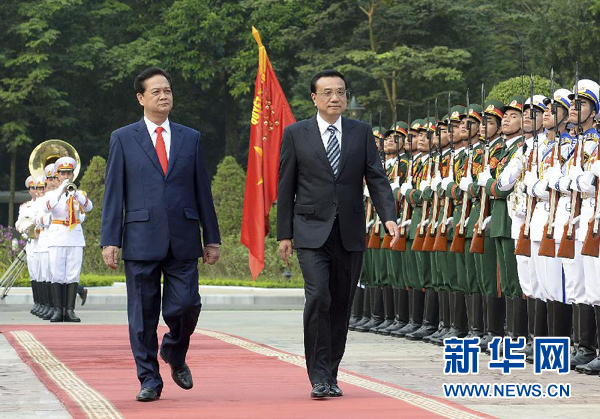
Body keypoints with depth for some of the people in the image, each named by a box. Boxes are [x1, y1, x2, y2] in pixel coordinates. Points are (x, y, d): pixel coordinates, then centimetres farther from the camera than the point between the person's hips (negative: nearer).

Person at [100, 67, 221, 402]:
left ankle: (175, 354, 25)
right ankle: (149, 380, 12)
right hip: (141, 240, -1)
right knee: (143, 314, 1)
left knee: (186, 306, -5)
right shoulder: (123, 139, 6)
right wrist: (110, 240, -4)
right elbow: (114, 194, 3)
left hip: (183, 240, 1)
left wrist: (212, 237, 9)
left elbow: (203, 191, 12)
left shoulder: (191, 138, 12)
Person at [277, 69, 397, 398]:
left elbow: (376, 179, 3)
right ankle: (318, 377, -9)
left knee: (341, 306, 7)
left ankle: (331, 375, 18)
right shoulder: (296, 134, 2)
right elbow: (286, 187, 4)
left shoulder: (362, 133, 7)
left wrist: (389, 217, -13)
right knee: (318, 299, -16)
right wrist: (284, 234, 1)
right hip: (312, 232, -3)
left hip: (350, 234, 3)